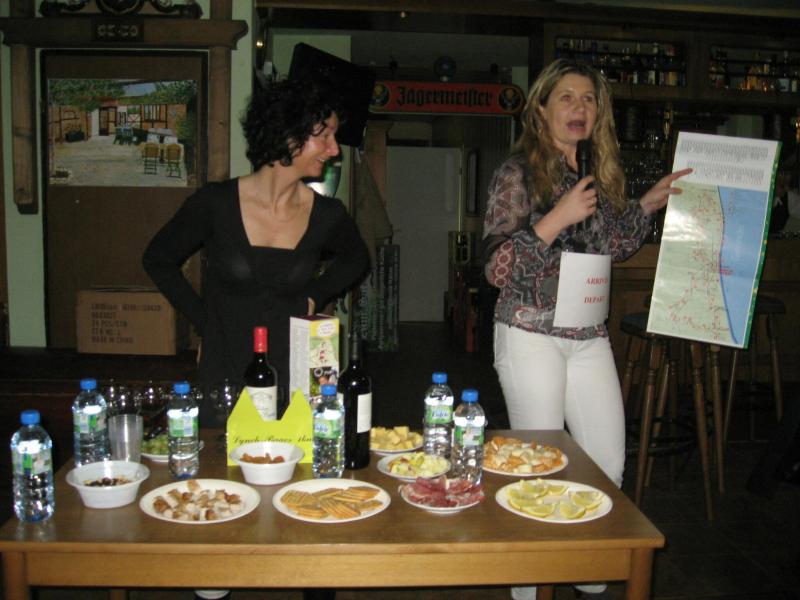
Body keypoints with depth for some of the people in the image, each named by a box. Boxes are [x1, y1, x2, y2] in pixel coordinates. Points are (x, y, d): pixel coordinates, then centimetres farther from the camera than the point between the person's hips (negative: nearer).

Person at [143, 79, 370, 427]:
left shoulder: (326, 215, -3)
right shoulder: (215, 204, -9)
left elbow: (356, 258, 20)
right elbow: (157, 260, 7)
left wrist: (316, 295, 5)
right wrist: (203, 320, 1)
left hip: (294, 387, 2)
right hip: (221, 383, -1)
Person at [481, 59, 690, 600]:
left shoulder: (599, 174, 11)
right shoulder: (519, 172, -8)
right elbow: (497, 267, -15)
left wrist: (648, 205, 12)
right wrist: (559, 217, -21)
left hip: (590, 337, 6)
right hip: (532, 335, -6)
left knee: (609, 465, 9)